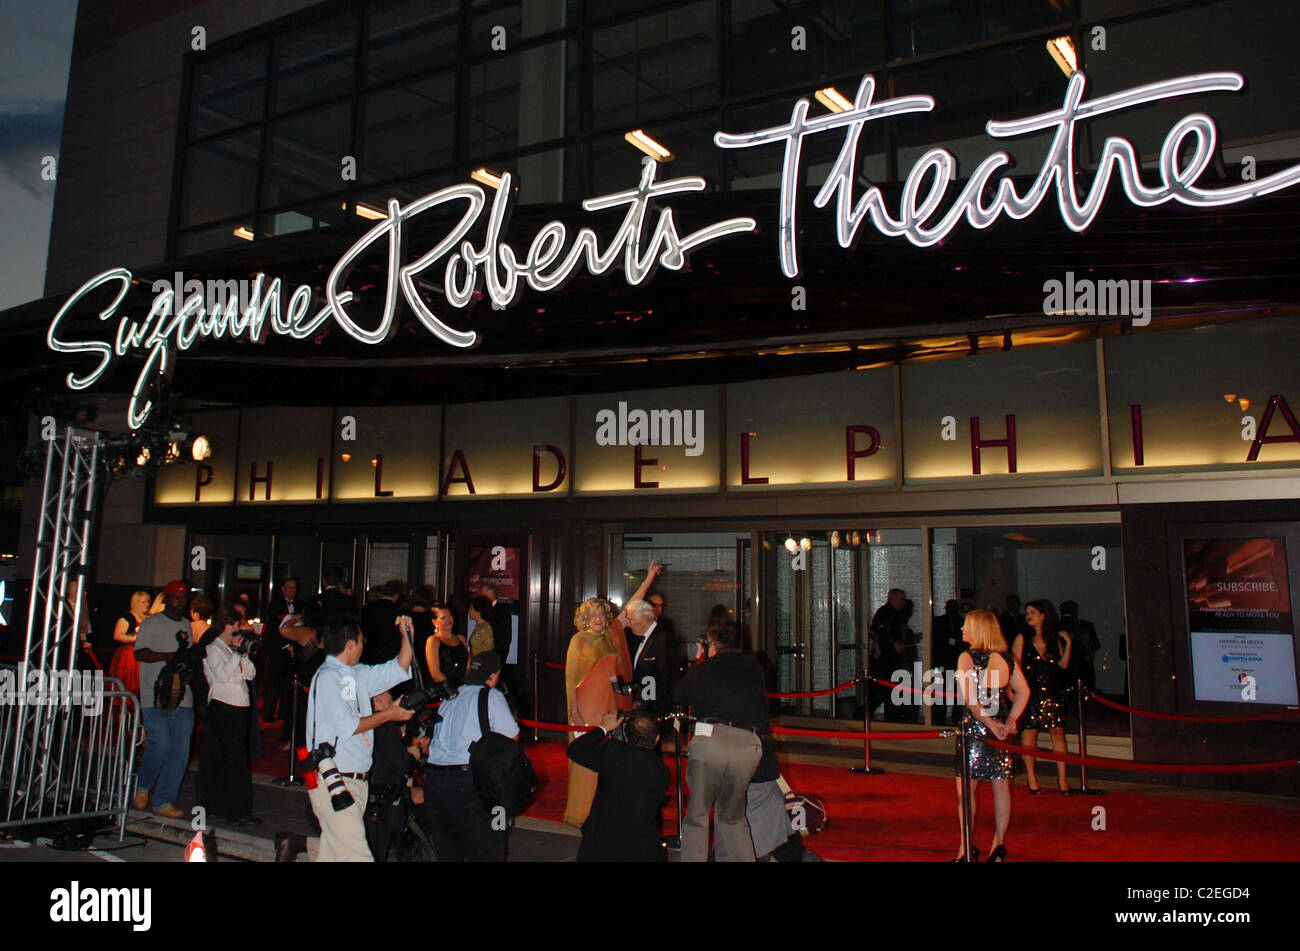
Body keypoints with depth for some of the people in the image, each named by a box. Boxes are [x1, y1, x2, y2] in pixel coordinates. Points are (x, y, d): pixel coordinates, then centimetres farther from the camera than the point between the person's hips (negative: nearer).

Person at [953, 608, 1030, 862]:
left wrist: (989, 724, -16)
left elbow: (970, 698, -19)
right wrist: (1010, 721, 0)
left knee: (966, 788, 4)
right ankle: (999, 844, 16)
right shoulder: (1006, 658, 6)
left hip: (975, 726, -5)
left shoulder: (968, 657, -10)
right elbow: (1023, 692, 4)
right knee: (1001, 786, 11)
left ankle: (967, 847, 6)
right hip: (1002, 725, 5)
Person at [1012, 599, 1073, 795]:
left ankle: (1062, 778, 8)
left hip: (1052, 694, 2)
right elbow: (1015, 667, -1)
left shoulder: (1054, 639, 9)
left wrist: (1068, 644, -4)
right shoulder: (1022, 639, 1)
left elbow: (1063, 664, 4)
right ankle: (1031, 776, 12)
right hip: (1030, 693, -2)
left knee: (1058, 733, 1)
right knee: (1029, 733, 1)